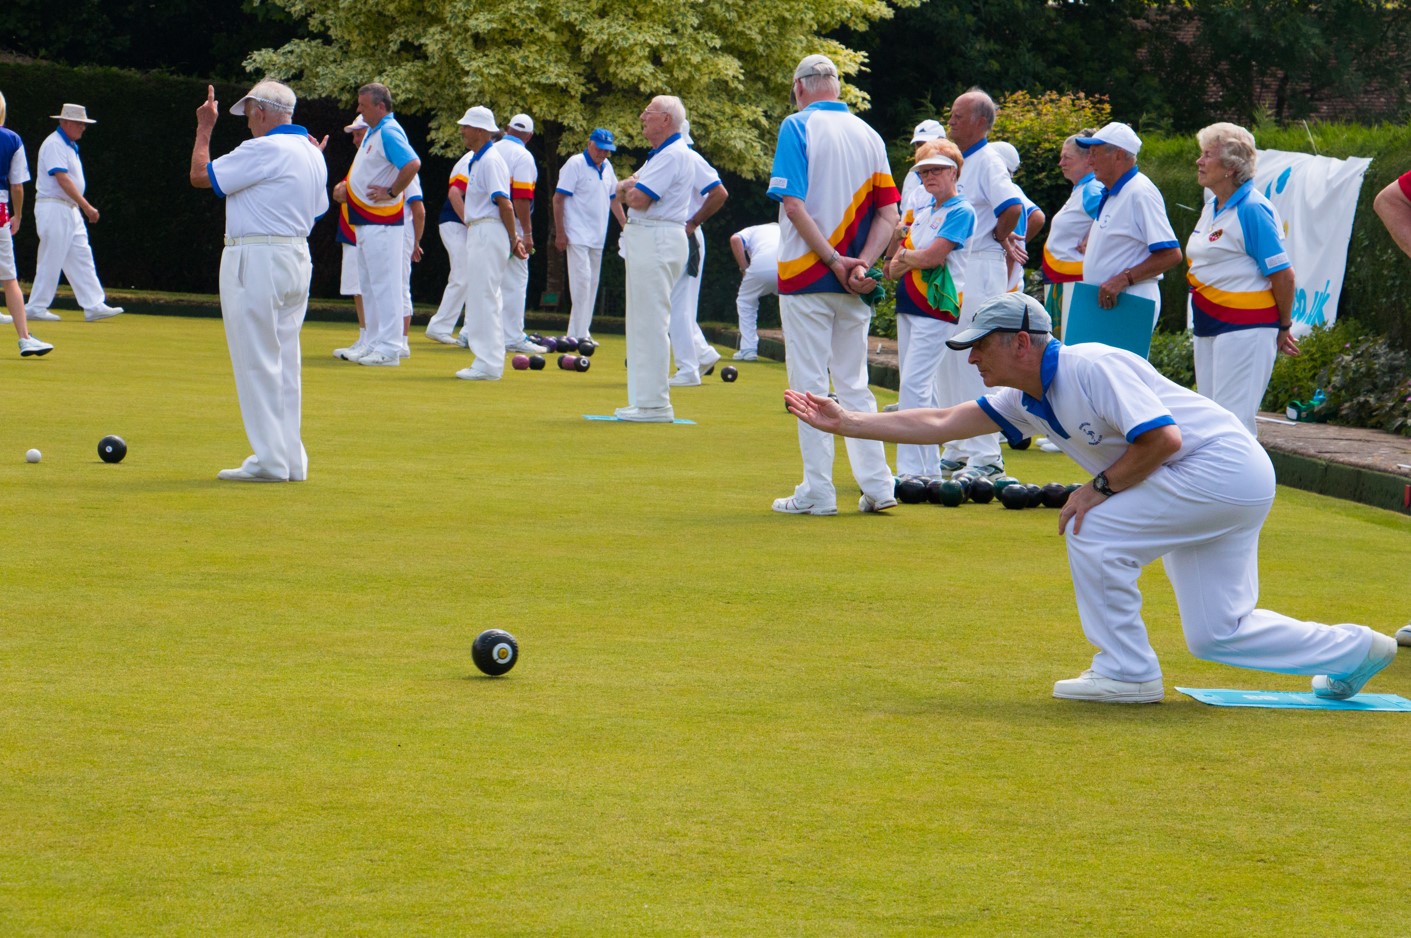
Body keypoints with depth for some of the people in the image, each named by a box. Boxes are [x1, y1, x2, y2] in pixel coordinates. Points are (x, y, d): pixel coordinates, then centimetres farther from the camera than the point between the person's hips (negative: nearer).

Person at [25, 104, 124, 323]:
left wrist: (83, 207, 14)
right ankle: (36, 308, 1)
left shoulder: (70, 146, 17)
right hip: (53, 208, -10)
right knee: (51, 261, -6)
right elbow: (63, 179, -21)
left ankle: (94, 306, 1)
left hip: (70, 210, 10)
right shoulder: (54, 144, -13)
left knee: (82, 258, 4)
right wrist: (86, 206, -24)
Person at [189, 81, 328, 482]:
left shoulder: (264, 150, -14)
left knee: (256, 362, -5)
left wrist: (204, 129, 6)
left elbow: (200, 175, -9)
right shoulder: (313, 155, 13)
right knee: (284, 363, 11)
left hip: (256, 261, -9)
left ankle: (269, 460, -7)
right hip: (297, 258, 9)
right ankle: (291, 460, 11)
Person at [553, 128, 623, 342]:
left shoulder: (607, 167, 12)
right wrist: (559, 233, -14)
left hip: (598, 237, 7)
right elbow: (558, 198, -10)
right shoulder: (575, 164, -9)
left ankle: (582, 333, 13)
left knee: (592, 284, 8)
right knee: (582, 279, -15)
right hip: (577, 235, -7)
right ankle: (578, 334, -15)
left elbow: (613, 197, 24)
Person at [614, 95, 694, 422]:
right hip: (643, 240, 11)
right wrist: (630, 186, -1)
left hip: (657, 242, -11)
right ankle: (645, 398, 18)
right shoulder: (659, 155, 20)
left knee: (651, 321, -10)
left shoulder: (674, 155, -14)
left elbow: (638, 199, -20)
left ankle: (654, 404, -10)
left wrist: (629, 189, 2)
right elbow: (622, 192, 20)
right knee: (642, 321, 14)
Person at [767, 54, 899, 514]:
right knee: (854, 384, 12)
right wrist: (862, 264, -6)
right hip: (852, 286, 5)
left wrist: (834, 261, -14)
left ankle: (818, 490, -2)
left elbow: (793, 203, -16)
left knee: (810, 385, -1)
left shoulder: (798, 126, -5)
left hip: (806, 278, -5)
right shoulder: (869, 134, 9)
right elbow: (888, 213, 3)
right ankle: (878, 486, 8)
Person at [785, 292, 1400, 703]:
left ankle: (1128, 672, -5)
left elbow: (1162, 436, -25)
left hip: (1226, 470, -10)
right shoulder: (1026, 401, 8)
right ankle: (1354, 651, 21)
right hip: (1227, 491, 10)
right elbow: (940, 424, 9)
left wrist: (1101, 488, -16)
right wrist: (843, 423, 7)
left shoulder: (1092, 367, -20)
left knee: (1094, 533, -16)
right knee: (1215, 635, 10)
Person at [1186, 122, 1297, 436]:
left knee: (1233, 419, -10)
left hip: (1244, 328, -10)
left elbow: (1282, 274, -16)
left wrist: (1284, 328, -4)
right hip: (1209, 327, 10)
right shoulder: (1212, 208, 12)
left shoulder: (1252, 210, -16)